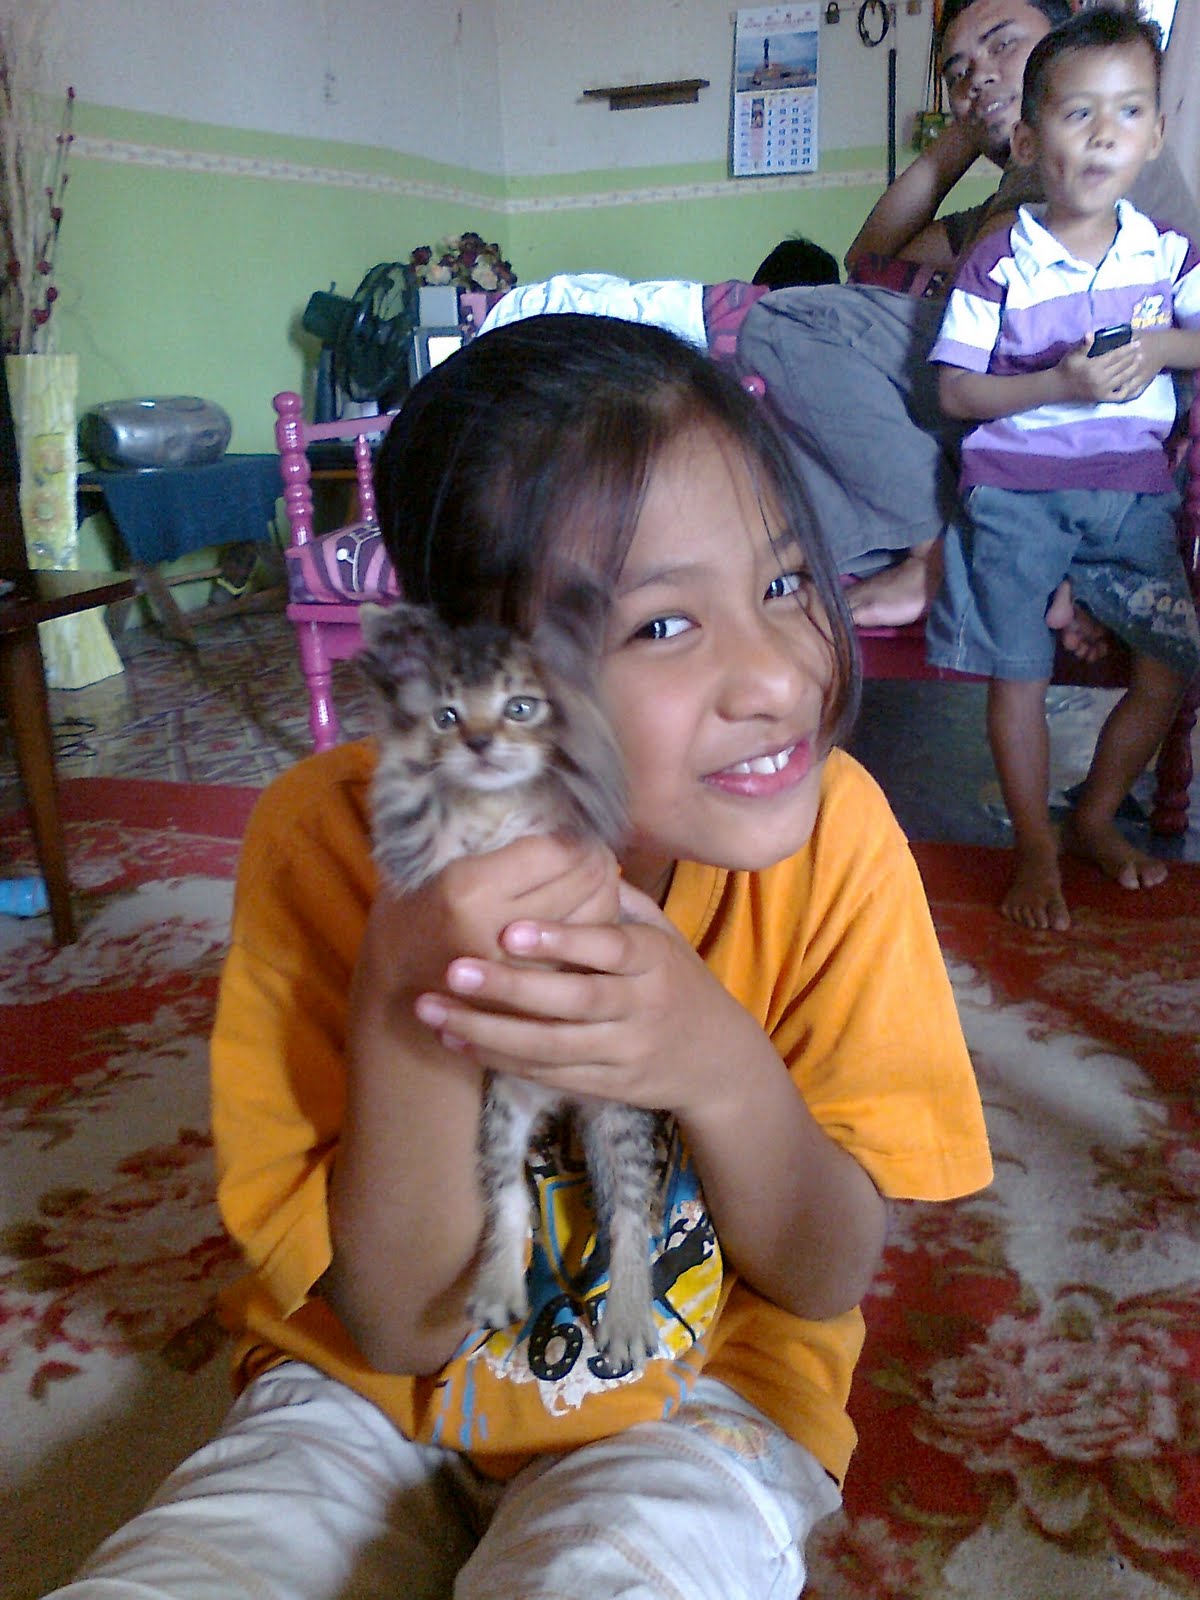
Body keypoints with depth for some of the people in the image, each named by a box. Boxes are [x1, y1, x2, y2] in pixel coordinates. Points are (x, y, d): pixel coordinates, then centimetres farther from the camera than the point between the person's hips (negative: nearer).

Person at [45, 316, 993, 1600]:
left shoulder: (830, 835, -19)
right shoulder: (331, 839, -21)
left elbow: (830, 1278, -12)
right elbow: (400, 1325, -18)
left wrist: (725, 1071, -33)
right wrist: (406, 997, -35)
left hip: (695, 1397, 0)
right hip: (371, 1396, 1)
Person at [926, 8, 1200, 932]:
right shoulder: (998, 265, -5)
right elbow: (956, 391, -6)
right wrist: (1056, 384, -19)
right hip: (1015, 488, -3)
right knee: (1019, 676, -2)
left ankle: (1097, 817, 26)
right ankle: (1035, 847, 16)